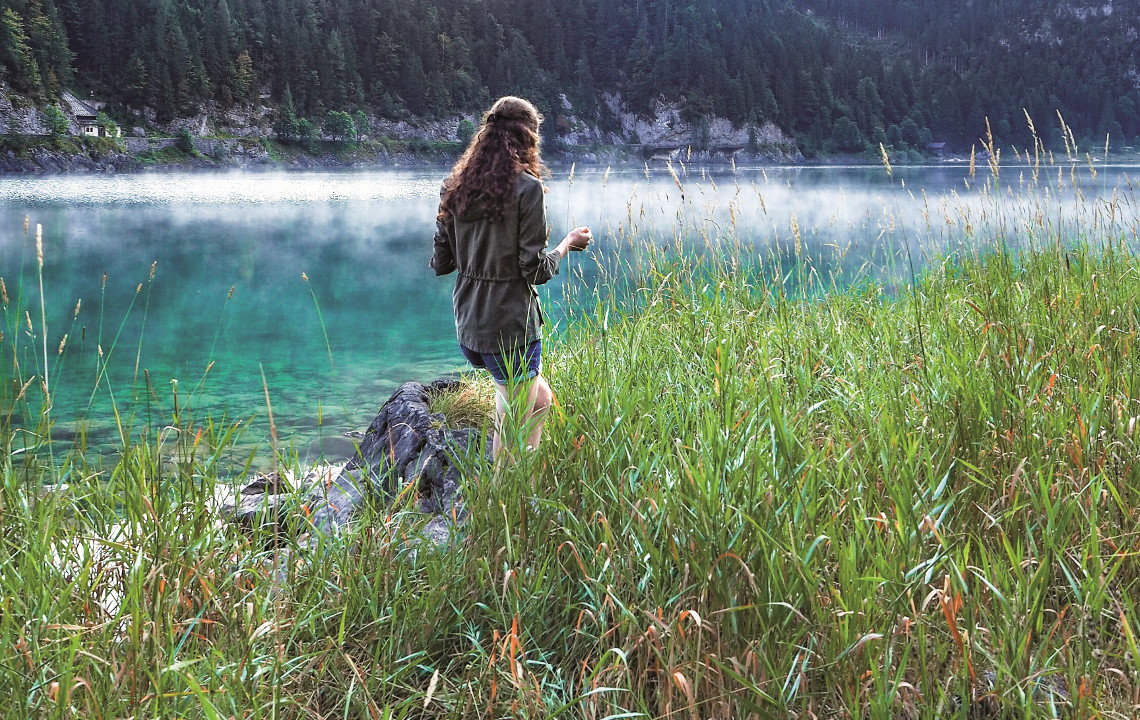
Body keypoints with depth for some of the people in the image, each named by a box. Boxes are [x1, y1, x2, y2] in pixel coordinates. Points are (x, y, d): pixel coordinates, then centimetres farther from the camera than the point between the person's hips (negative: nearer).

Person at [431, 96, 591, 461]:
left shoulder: (455, 187, 4)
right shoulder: (526, 188, -14)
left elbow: (440, 263, 7)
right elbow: (535, 270, -15)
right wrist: (568, 243, 3)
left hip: (468, 329, 7)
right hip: (512, 328, -7)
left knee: (541, 398, 26)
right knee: (510, 440, 5)